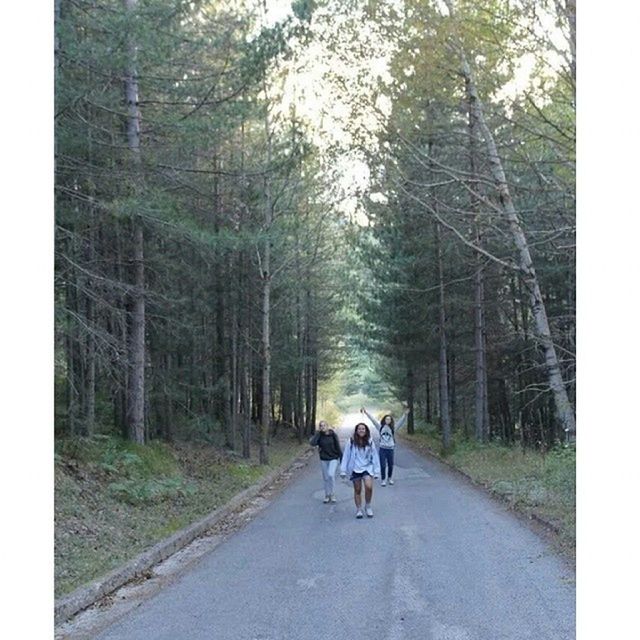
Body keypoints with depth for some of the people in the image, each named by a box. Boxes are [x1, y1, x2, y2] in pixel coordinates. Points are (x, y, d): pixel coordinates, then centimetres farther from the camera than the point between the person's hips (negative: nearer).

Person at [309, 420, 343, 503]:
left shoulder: (332, 435, -9)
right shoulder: (319, 436, -5)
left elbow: (338, 447, -2)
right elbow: (312, 443, -23)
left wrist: (342, 458, -1)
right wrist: (318, 432, -21)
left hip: (334, 459, -3)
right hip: (323, 460, 3)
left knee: (331, 475, -19)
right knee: (326, 478, 9)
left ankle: (332, 494, -3)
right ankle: (327, 496, 24)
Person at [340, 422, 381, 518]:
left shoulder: (370, 441, -2)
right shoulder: (351, 441, -5)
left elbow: (375, 456, 2)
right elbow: (346, 456, -2)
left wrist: (376, 471, -1)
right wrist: (343, 470, -4)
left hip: (367, 468, 0)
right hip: (355, 469, 0)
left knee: (369, 487, -18)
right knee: (357, 490, 8)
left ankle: (368, 506, 6)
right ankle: (359, 509, 25)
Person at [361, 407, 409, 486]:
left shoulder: (393, 428, 1)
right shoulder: (380, 427, 2)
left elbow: (401, 422, -7)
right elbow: (373, 419, 0)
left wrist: (405, 415, -23)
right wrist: (366, 412, -4)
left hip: (390, 448, 1)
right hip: (382, 448, -1)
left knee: (390, 465, 10)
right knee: (383, 465, 0)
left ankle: (390, 478, 30)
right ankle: (383, 480, 11)